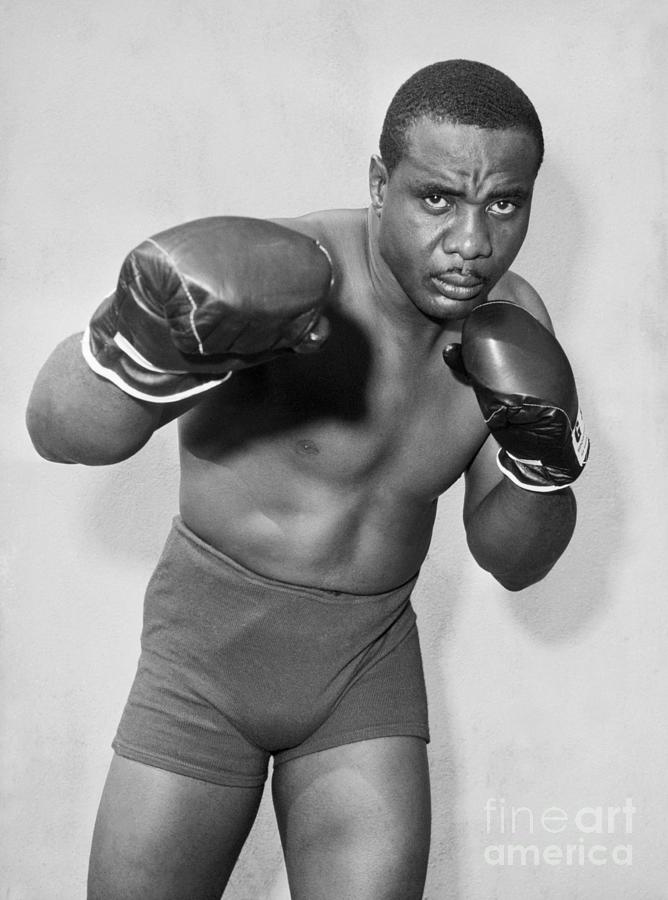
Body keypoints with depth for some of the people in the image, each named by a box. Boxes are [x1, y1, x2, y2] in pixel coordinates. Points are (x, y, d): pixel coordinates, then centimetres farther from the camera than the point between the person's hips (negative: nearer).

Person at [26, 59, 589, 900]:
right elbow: (60, 428, -34)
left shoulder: (512, 319, -6)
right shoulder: (289, 273, -24)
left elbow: (513, 561, 3)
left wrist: (541, 459, -18)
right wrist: (146, 346, -55)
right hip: (213, 642, -3)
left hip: (369, 660, 3)